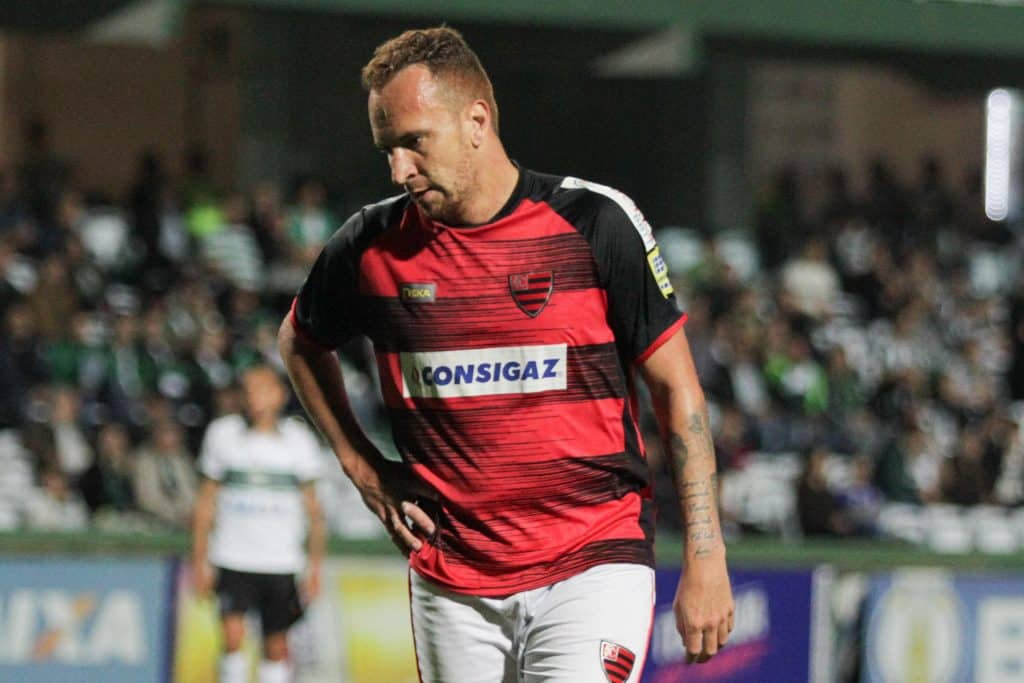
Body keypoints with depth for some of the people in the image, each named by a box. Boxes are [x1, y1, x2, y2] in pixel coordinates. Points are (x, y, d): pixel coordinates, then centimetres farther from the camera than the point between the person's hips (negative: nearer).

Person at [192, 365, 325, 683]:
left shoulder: (298, 439, 3)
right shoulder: (222, 434, 2)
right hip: (233, 559, -1)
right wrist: (199, 560, 3)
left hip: (281, 561, 1)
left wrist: (315, 564, 5)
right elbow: (206, 501, 8)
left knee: (277, 645, 5)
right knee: (233, 637, -17)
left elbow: (312, 507, 10)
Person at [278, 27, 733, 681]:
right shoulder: (373, 244, 2)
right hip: (452, 586, 4)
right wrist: (362, 466, 11)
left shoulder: (595, 221, -6)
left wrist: (705, 558, -5)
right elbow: (301, 341, 24)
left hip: (594, 567, -3)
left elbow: (676, 387, -1)